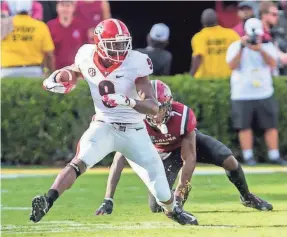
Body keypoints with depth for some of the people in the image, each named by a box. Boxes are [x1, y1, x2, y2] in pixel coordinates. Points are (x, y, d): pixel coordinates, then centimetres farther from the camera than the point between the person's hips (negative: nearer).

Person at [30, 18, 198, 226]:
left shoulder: (135, 64, -18)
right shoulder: (88, 58, -7)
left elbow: (153, 108, -24)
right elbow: (72, 70, 20)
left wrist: (128, 101, -42)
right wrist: (55, 78, 0)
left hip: (134, 132, -1)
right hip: (104, 127, 1)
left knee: (162, 193, 1)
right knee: (79, 163, -31)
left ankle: (173, 210, 35)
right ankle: (46, 204, -38)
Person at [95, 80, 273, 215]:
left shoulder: (182, 116, -38)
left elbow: (189, 159, -30)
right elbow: (120, 159, -37)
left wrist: (179, 194, -34)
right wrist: (108, 200, -44)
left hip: (190, 141, -1)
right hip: (166, 153, 1)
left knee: (230, 161, -20)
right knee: (157, 207, -14)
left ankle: (247, 198, 12)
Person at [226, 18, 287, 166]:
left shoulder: (267, 46, 6)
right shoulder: (235, 47, 2)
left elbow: (272, 63, -10)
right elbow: (232, 66, -11)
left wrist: (260, 50, -24)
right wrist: (241, 48, -18)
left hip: (264, 94, 2)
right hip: (242, 95, -2)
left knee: (271, 125, 0)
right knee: (245, 126, -3)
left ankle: (274, 156, 6)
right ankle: (248, 157, 3)